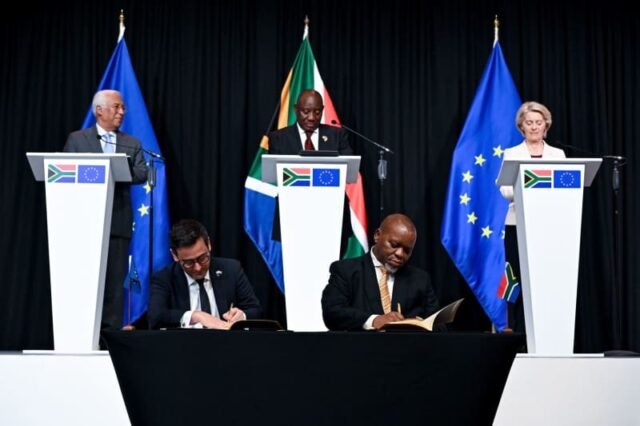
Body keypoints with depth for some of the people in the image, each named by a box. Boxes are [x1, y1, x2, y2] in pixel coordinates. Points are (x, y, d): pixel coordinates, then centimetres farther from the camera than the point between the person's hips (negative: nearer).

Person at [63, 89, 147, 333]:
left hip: (118, 221, 2)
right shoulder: (77, 139, 8)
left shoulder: (132, 144, 14)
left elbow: (141, 174, 0)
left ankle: (110, 331, 6)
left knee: (115, 281, 1)